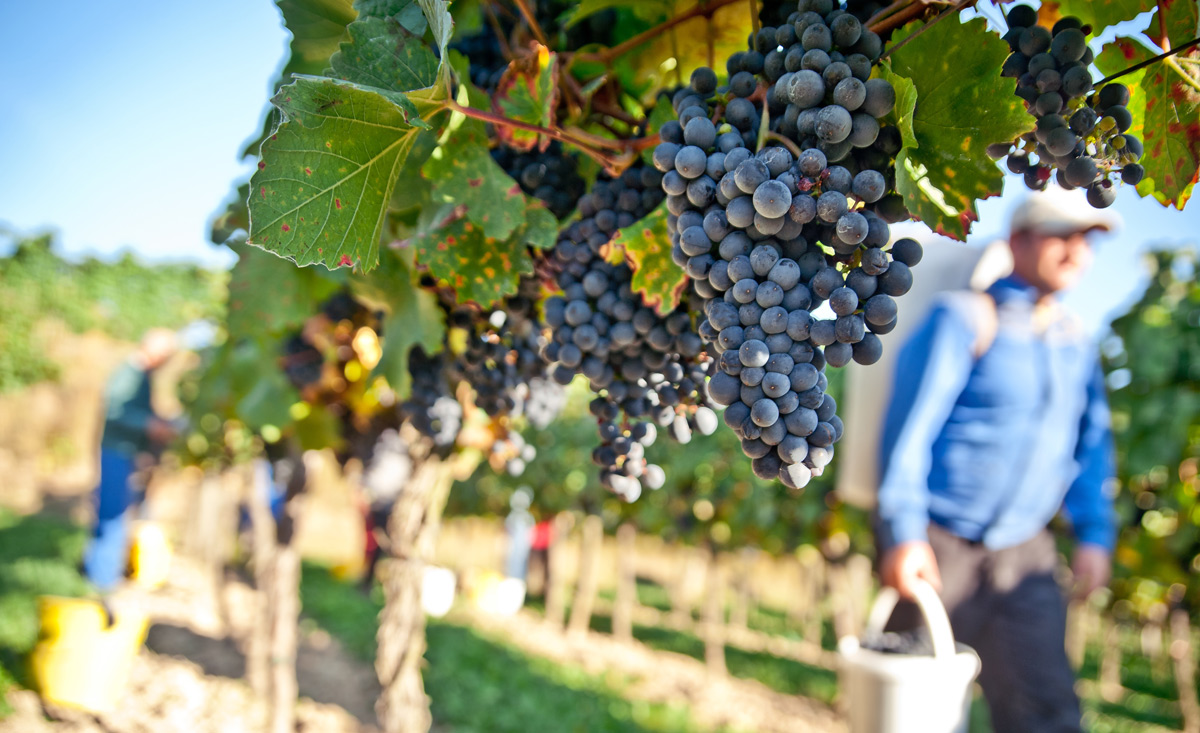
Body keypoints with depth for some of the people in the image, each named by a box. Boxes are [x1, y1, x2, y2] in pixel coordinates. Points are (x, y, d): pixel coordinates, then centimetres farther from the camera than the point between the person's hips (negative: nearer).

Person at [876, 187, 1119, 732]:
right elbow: (909, 423, -14)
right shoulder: (964, 319, -8)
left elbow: (1091, 441, 19)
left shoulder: (1075, 341, 11)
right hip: (937, 545, -5)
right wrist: (902, 531, -19)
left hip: (1023, 555, 6)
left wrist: (1094, 533, 9)